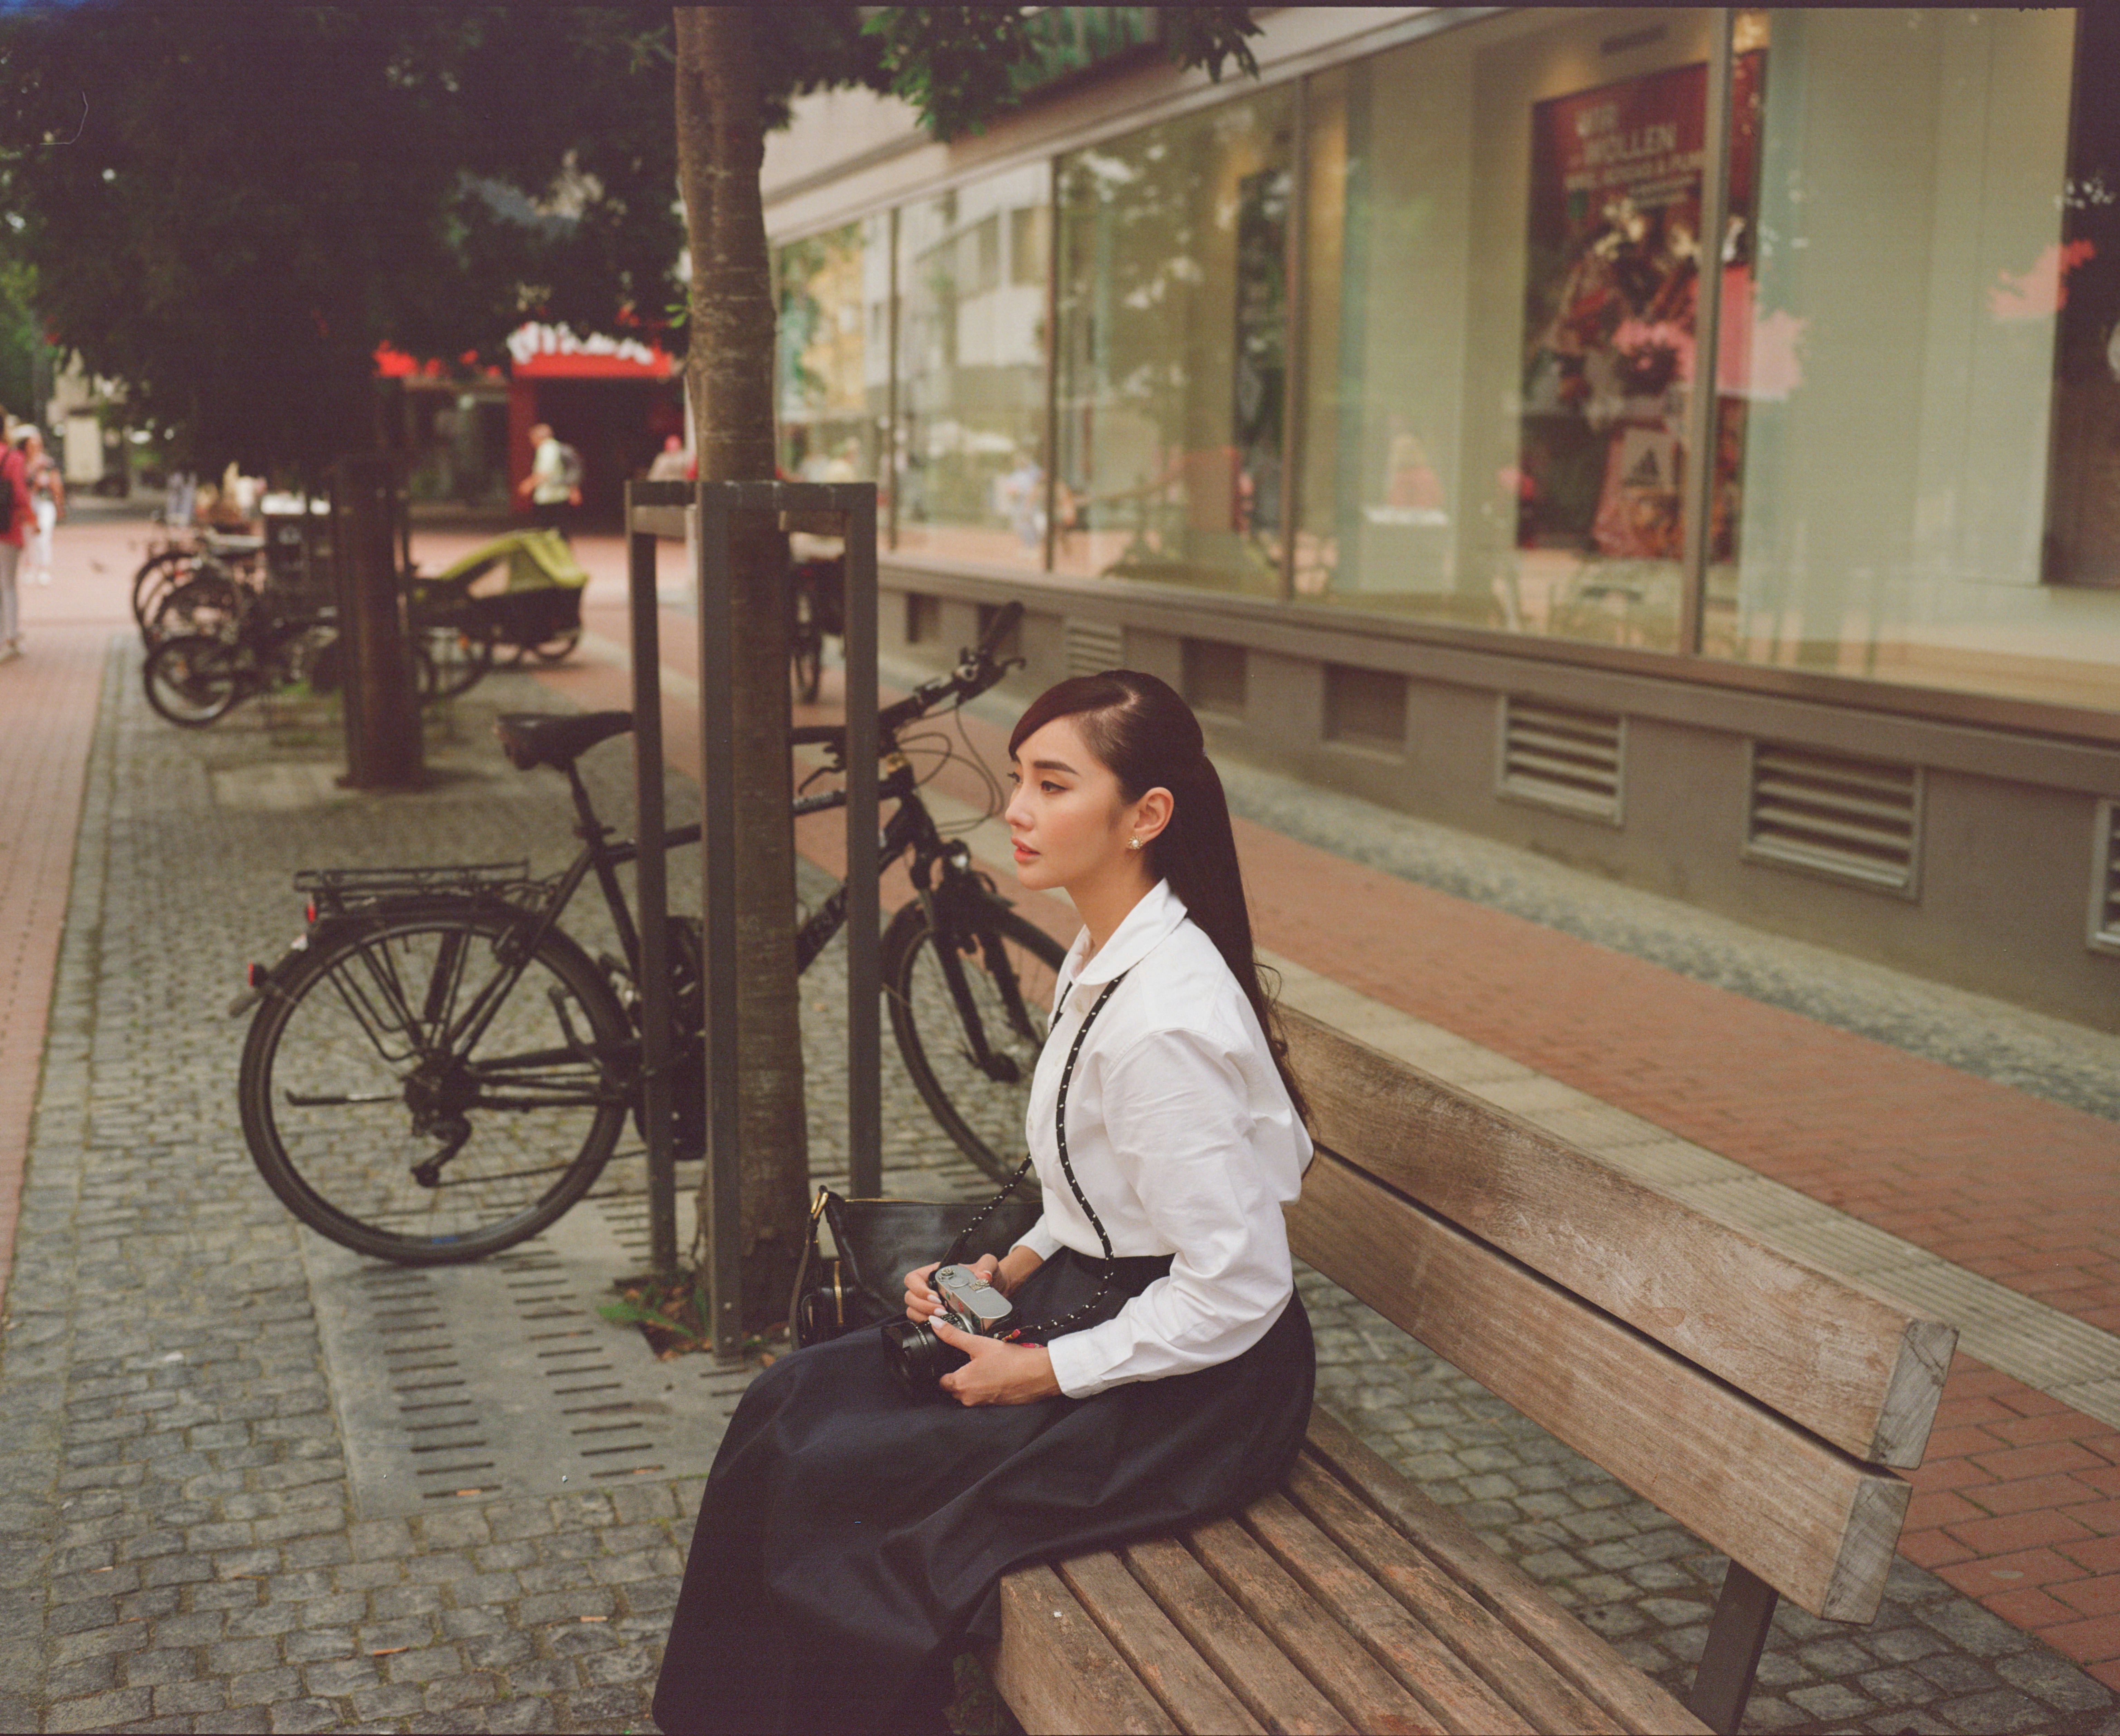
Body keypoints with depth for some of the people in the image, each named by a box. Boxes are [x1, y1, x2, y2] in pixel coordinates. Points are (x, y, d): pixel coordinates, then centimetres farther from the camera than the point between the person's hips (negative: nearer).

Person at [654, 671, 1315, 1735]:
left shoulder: (1166, 1019, -27)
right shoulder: (1101, 961, 3)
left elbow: (1233, 1290, -25)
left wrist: (1041, 1372, -17)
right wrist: (1009, 1273, 1)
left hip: (1188, 1385, -9)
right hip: (1091, 1295, 9)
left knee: (822, 1480, -10)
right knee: (789, 1405, 4)